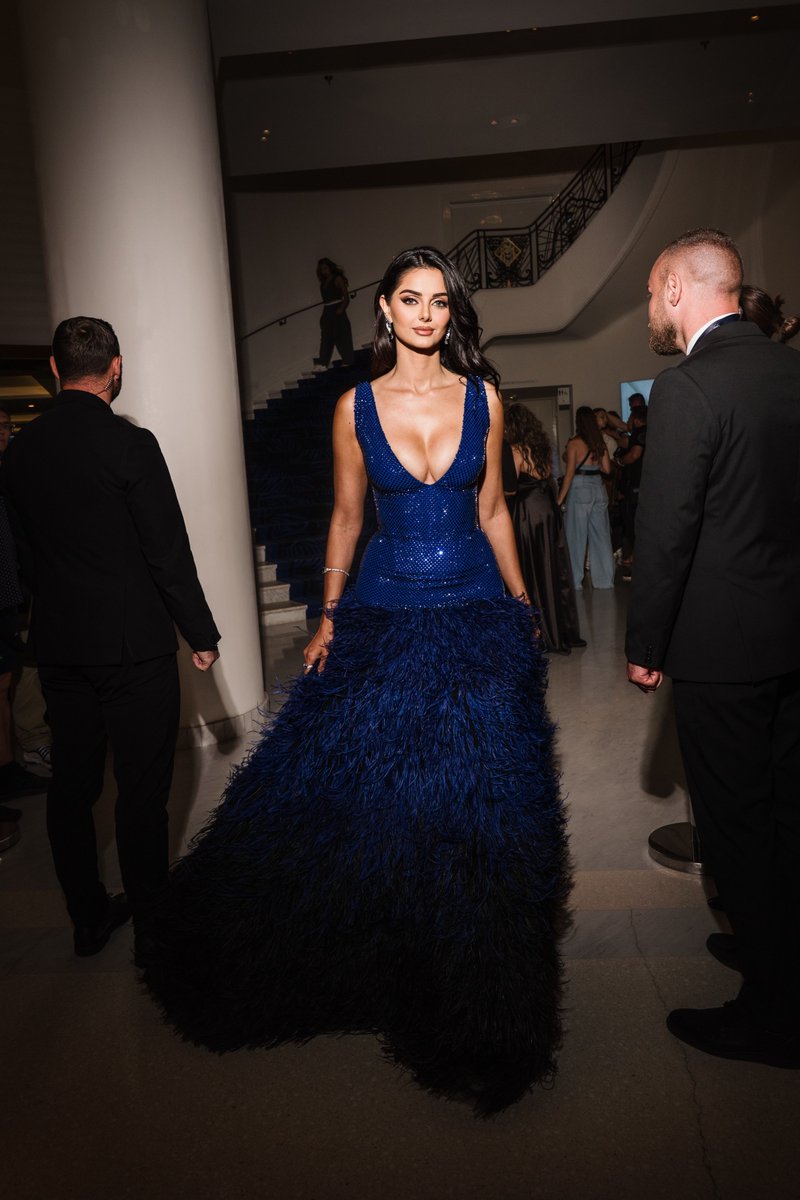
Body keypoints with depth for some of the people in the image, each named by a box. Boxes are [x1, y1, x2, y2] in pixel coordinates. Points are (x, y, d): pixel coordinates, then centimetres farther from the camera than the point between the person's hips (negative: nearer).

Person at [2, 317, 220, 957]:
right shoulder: (131, 444, -14)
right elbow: (169, 554, -14)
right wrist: (202, 634, -4)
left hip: (57, 646, 6)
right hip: (133, 645, -5)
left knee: (72, 783, 14)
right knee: (142, 784, 8)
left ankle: (88, 917, 27)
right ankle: (150, 911, 23)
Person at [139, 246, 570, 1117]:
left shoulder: (483, 398, 3)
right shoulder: (356, 406, 2)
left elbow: (491, 509, 9)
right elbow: (346, 515, 7)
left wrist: (521, 606, 10)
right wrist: (328, 617, 4)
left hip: (477, 612, 1)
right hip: (384, 613, 0)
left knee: (475, 796, 6)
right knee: (351, 778, 5)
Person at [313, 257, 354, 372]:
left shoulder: (338, 279, -1)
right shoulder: (323, 282, 17)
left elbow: (346, 297, -7)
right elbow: (324, 299, 12)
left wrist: (341, 309, -21)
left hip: (337, 312, -6)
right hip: (327, 313, 6)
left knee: (342, 337, -5)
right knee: (326, 338, -1)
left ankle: (347, 362, -1)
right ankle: (322, 363, -5)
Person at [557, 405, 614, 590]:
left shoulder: (574, 443, -10)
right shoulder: (600, 442, 4)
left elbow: (570, 473, -12)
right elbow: (606, 469, 6)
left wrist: (560, 499, -8)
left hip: (579, 490, -5)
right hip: (598, 489, 5)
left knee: (577, 537, 3)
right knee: (600, 535, 11)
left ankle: (576, 581, 7)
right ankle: (604, 578, 16)